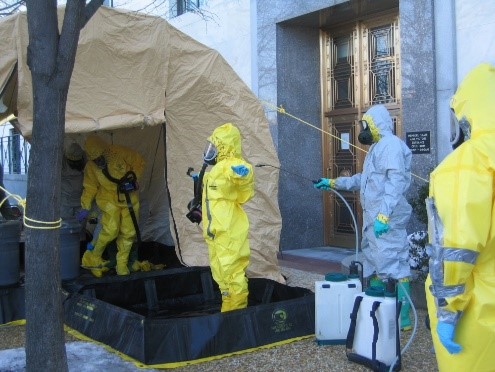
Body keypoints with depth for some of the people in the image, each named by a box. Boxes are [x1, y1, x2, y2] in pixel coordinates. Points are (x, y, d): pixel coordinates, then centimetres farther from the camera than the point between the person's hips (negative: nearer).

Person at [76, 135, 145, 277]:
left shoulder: (120, 153, -13)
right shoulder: (91, 167, -7)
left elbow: (139, 162, -1)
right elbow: (90, 187, 3)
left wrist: (133, 177, -13)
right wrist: (85, 207, -1)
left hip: (129, 198, 1)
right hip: (109, 199, -1)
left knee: (128, 232, 1)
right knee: (110, 229, -20)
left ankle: (122, 265, 16)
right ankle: (93, 257, 2)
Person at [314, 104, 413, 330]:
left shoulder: (391, 144, -10)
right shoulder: (378, 148, 24)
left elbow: (396, 181, -22)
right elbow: (363, 179, 34)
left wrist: (384, 214, -30)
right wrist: (333, 183, 32)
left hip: (387, 222, -11)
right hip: (373, 220, 11)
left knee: (393, 267, -9)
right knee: (374, 267, 15)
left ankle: (402, 318, -3)